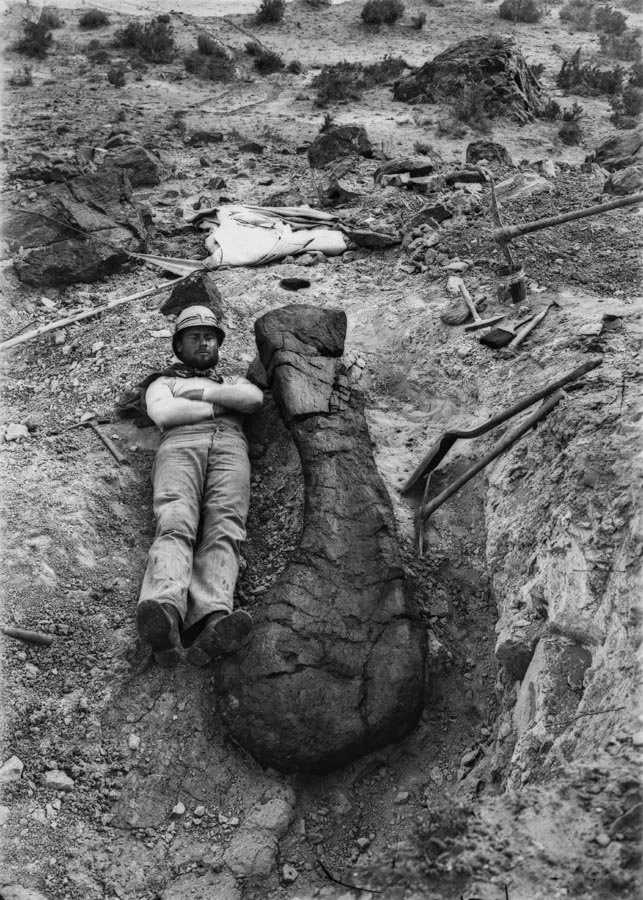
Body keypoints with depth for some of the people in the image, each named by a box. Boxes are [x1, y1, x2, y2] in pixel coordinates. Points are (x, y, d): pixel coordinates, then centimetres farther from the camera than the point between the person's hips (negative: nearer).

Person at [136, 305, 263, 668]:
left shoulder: (234, 381, 38)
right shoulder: (164, 381, 32)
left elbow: (254, 398, 11)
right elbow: (163, 413, 6)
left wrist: (200, 393, 10)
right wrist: (219, 406, 10)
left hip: (230, 446, 1)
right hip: (180, 445, -1)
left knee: (224, 529, -29)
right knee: (176, 525, -31)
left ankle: (210, 621, -54)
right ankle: (166, 613, -56)